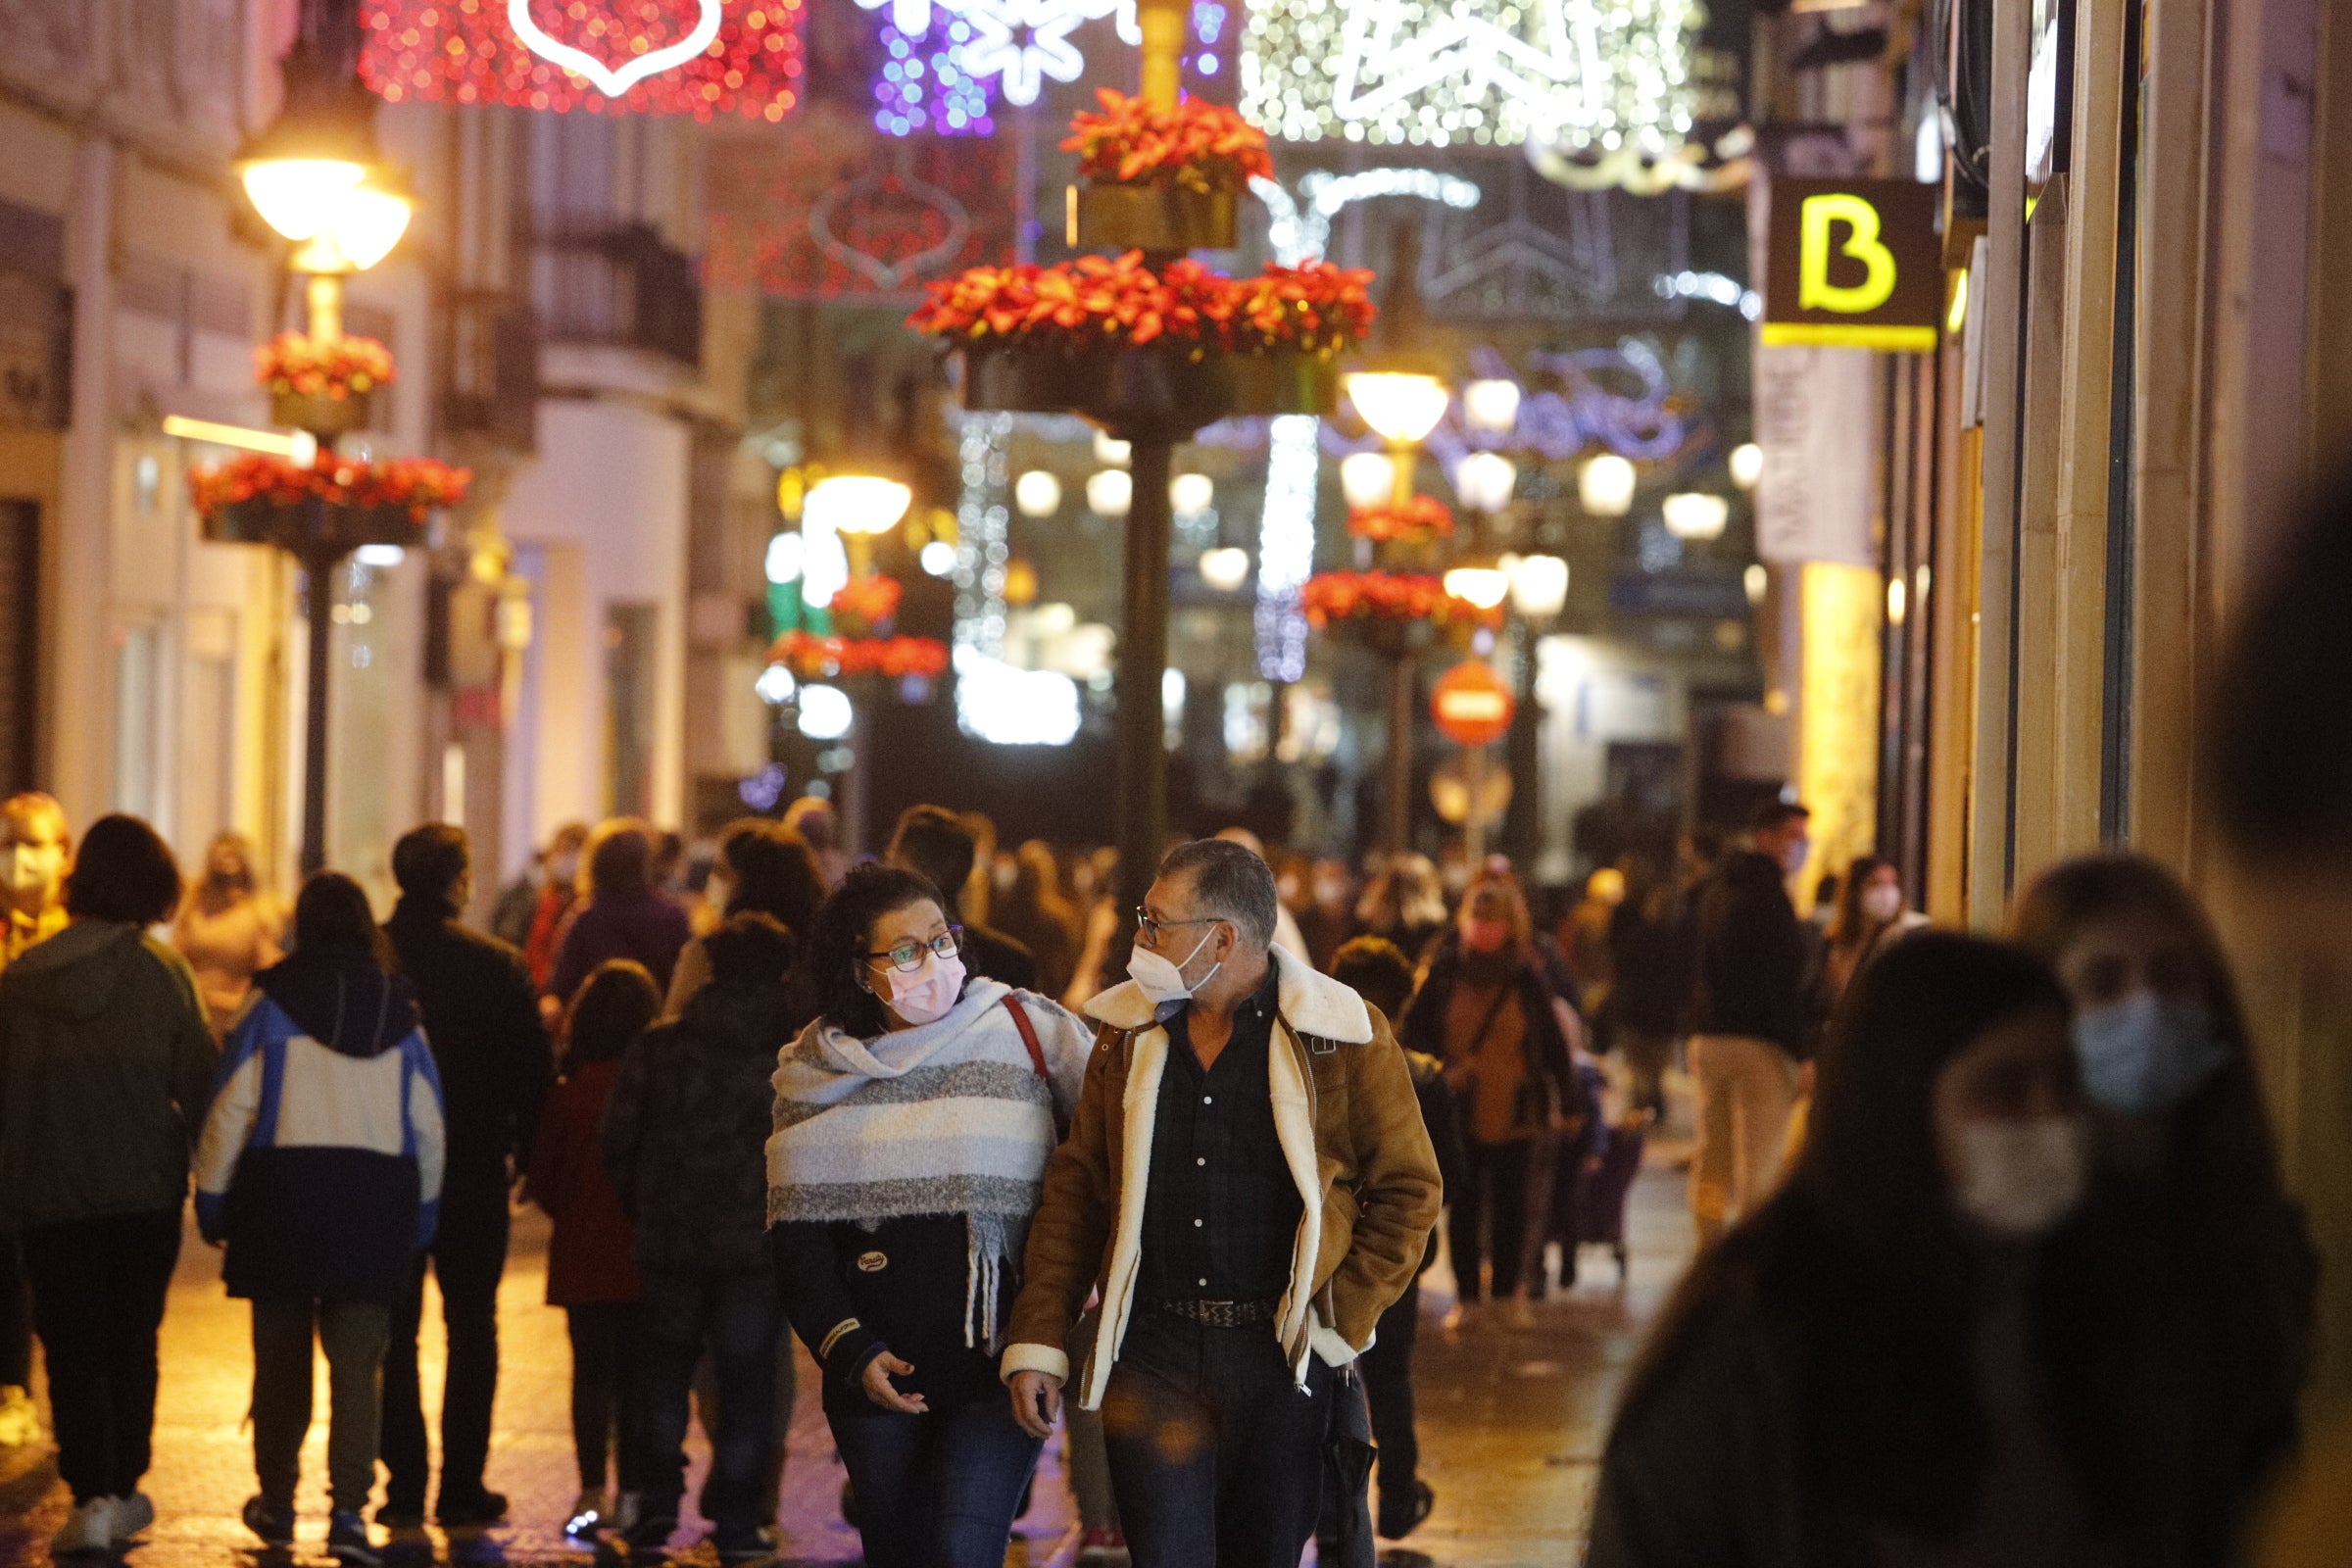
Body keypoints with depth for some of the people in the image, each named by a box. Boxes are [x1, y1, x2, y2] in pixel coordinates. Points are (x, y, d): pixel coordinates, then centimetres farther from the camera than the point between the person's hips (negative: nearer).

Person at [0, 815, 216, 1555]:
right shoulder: (159, 969, -8)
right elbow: (201, 1081, -6)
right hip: (144, 1189, 0)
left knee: (72, 1348, 3)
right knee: (133, 1341, 16)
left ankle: (91, 1495, -11)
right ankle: (123, 1491, 21)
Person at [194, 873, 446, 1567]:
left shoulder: (273, 1000, -2)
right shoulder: (399, 1008, 7)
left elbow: (233, 1107, -5)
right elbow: (429, 1126, 10)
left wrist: (212, 1197, 3)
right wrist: (421, 1212, 19)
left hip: (284, 1186, -1)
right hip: (377, 1195, 1)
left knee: (281, 1358, 13)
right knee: (357, 1365, 0)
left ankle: (276, 1503, 25)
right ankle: (349, 1511, -14)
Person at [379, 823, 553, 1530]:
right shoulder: (498, 965, -9)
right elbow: (532, 1068, -6)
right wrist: (522, 1150, 7)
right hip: (475, 1173, -1)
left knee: (393, 1332, 9)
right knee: (471, 1329, 9)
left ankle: (404, 1485, 6)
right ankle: (462, 1485, 6)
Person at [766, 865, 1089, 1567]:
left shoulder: (1026, 1031, -3)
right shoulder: (816, 1073, 5)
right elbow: (797, 1236, 6)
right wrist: (847, 1350, -6)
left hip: (998, 1359, -3)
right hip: (878, 1376, 3)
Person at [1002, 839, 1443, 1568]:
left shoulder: (1343, 1034, -3)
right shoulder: (1128, 1031, 7)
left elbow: (1408, 1188, 2)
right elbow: (1075, 1188, 10)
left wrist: (1342, 1322, -6)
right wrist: (1039, 1342, 3)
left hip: (1282, 1361, -2)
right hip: (1152, 1355, 2)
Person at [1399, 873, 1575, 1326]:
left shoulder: (1527, 979, 3)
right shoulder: (1443, 974, 2)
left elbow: (1553, 1043, 7)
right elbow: (1413, 1033, 4)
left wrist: (1563, 1102, 4)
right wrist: (1438, 1072, -12)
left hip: (1516, 1114, 0)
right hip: (1459, 1111, 0)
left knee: (1514, 1204, 1)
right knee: (1463, 1206, 4)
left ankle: (1510, 1292, 12)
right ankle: (1467, 1294, 13)